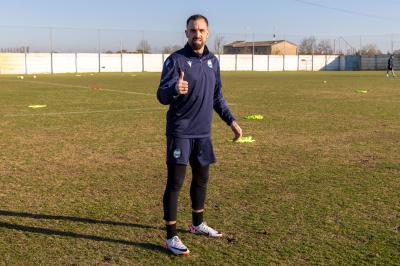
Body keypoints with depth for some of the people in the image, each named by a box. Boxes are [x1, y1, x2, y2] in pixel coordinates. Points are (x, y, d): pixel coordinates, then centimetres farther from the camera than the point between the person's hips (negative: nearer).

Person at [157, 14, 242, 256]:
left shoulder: (213, 61, 8)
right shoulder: (176, 60, -11)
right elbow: (162, 95, -20)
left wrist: (231, 121, 14)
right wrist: (175, 90, -41)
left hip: (203, 132, 6)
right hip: (180, 132, -6)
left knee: (202, 178, 16)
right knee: (175, 183, -4)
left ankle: (198, 224, 35)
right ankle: (171, 237, 4)